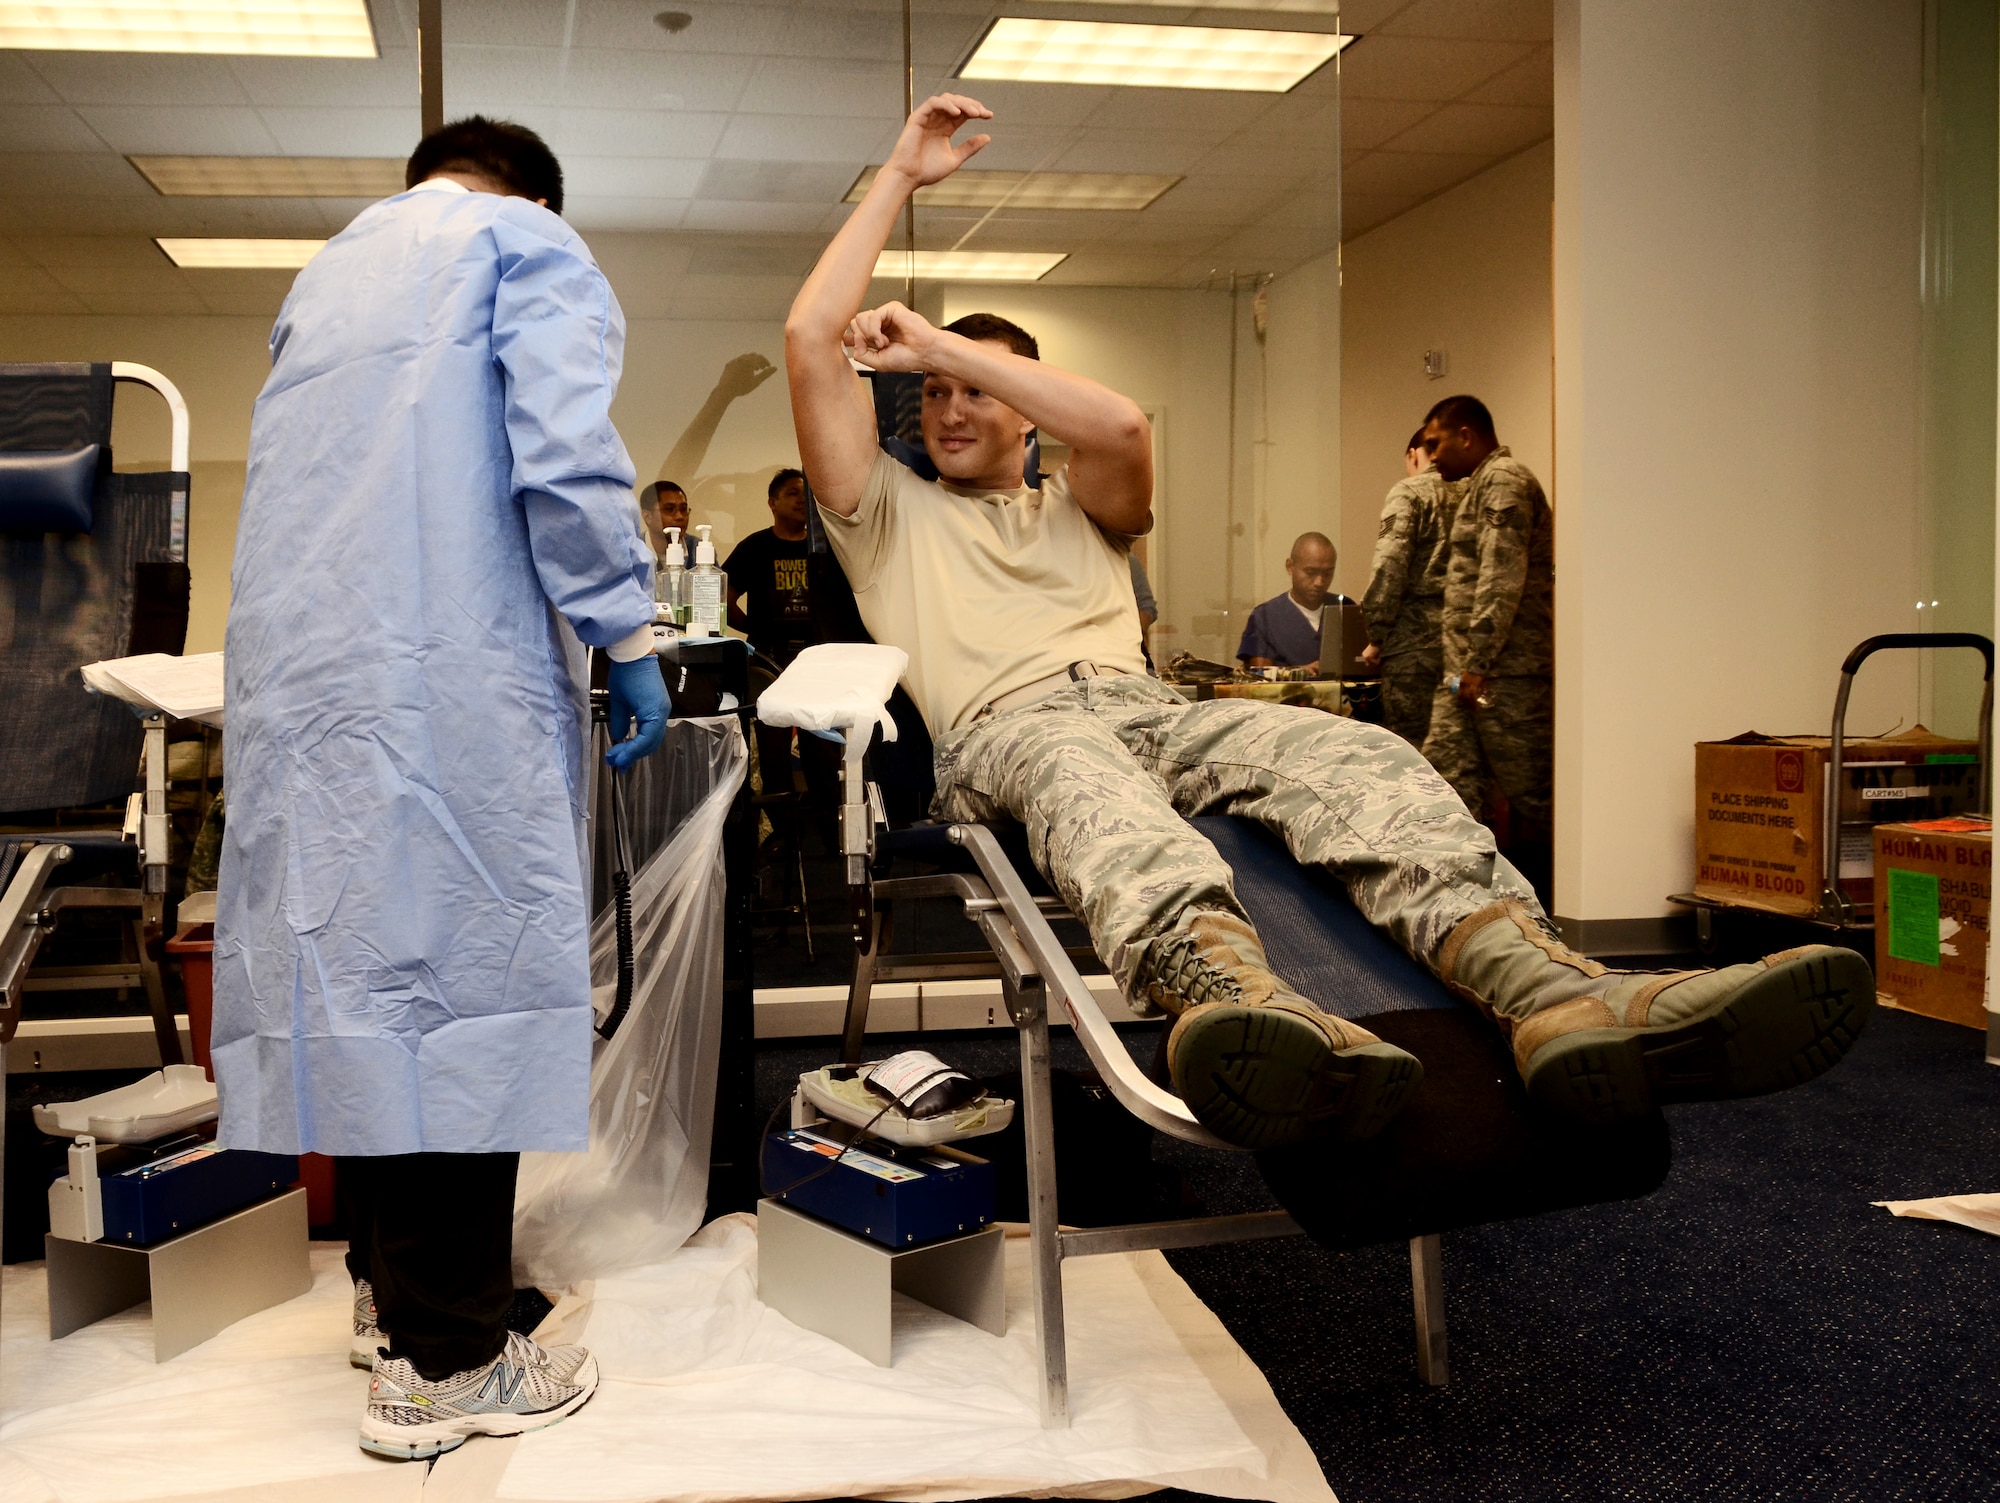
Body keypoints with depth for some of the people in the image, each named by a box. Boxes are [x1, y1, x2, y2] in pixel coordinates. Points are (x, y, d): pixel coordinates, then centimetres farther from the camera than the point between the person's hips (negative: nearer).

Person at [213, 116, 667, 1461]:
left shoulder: (329, 271, 28)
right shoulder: (527, 243, 6)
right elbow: (564, 454, -11)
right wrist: (627, 636, -6)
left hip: (297, 675, 8)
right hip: (453, 677, -8)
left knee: (361, 955, 11)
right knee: (463, 959, -7)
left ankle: (392, 1285, 22)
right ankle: (443, 1362, -3)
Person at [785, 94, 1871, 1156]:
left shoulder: (1075, 511, 34)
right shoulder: (892, 513, 26)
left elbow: (1121, 425, 7)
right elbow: (810, 339, 15)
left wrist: (942, 341, 13)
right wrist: (900, 177, 19)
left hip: (1149, 704, 4)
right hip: (1007, 722, -3)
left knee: (1347, 751, -28)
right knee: (1085, 777, -42)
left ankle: (1552, 993, -53)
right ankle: (1232, 999, -74)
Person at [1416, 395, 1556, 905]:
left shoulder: (1503, 480, -9)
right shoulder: (1478, 487, 23)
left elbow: (1502, 578, -19)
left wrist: (1477, 662, -20)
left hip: (1506, 670, -10)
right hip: (1469, 671, 10)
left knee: (1527, 788, -1)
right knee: (1446, 773, 4)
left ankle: (1538, 898, 8)